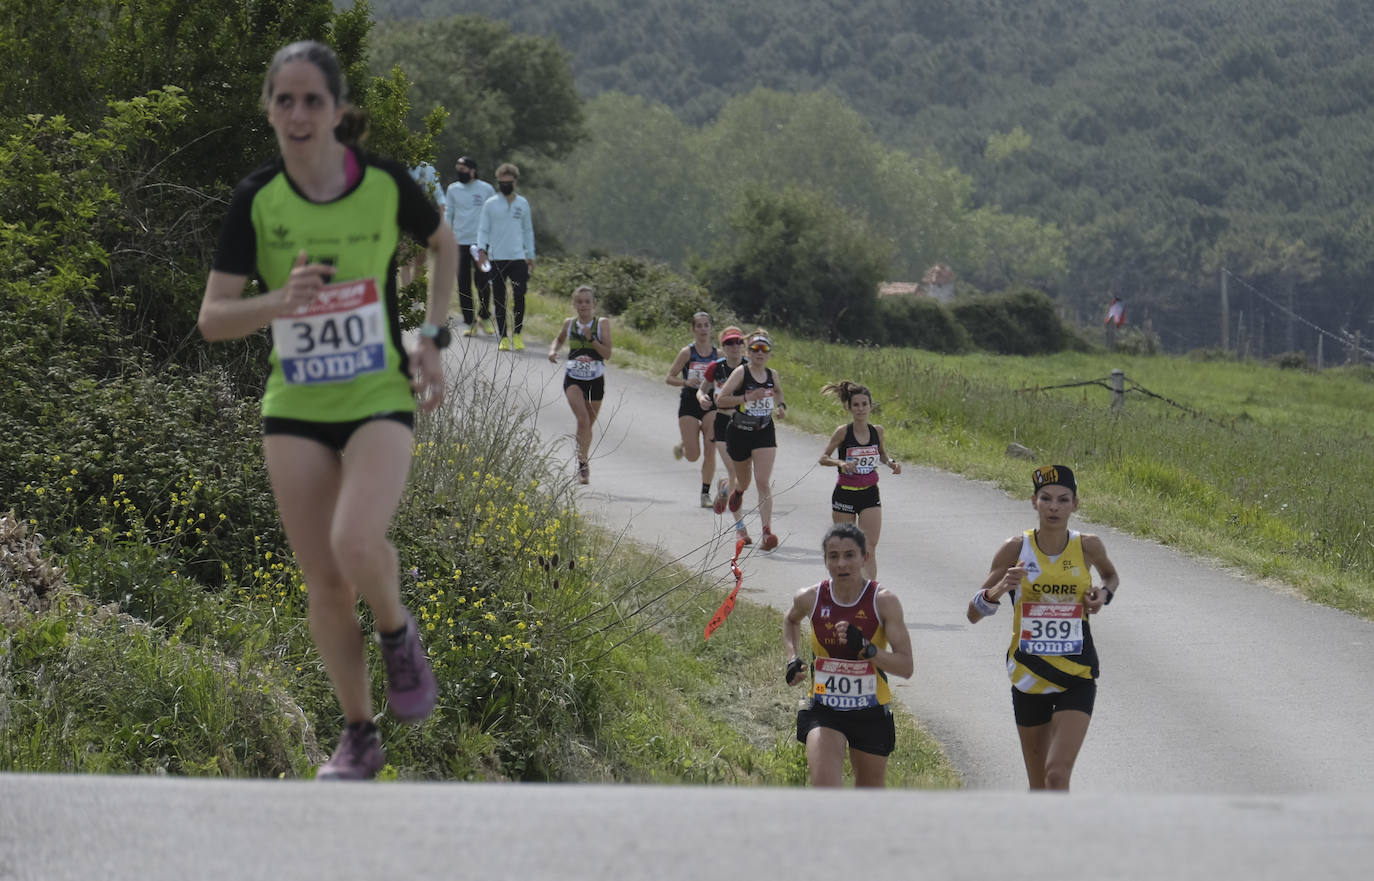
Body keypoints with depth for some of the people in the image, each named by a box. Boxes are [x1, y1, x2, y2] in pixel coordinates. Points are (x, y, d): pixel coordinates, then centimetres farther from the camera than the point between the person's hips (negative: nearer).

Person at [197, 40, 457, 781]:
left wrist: (431, 338, 4)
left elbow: (443, 245, 14)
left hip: (379, 400, -2)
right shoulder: (256, 200, -6)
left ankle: (398, 636, 7)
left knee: (357, 544, -26)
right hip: (295, 411, 2)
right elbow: (213, 319, -7)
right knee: (323, 582, 4)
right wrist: (280, 301, -26)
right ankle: (358, 736, 21)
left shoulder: (385, 184, -8)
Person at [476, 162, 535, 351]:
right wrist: (481, 249, -12)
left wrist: (531, 256, 14)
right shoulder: (490, 204, 4)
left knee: (519, 297, -10)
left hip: (518, 258, 1)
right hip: (496, 258, -1)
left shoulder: (522, 204, 10)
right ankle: (503, 337, 7)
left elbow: (528, 230, 17)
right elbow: (483, 229, 4)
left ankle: (517, 334, 4)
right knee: (499, 300, 1)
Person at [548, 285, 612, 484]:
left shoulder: (602, 324, -5)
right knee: (583, 419, -21)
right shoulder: (569, 324, 1)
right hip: (573, 379, 0)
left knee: (589, 423, 12)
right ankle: (583, 464, -21)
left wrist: (591, 338, -22)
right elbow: (559, 339, 21)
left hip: (595, 380, 0)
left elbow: (607, 353, -10)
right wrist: (553, 350, 1)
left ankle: (584, 463, 31)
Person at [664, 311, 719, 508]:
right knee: (692, 455, -7)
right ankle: (682, 445, 30)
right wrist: (686, 382, -20)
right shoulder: (687, 353, -4)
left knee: (710, 451, -5)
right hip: (689, 403, -2)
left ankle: (705, 493, 5)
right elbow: (670, 377, -2)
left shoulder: (718, 354, 4)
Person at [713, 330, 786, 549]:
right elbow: (720, 400, -17)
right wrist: (748, 397, -25)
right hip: (739, 432, -2)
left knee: (764, 482, -12)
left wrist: (781, 406, 6)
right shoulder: (741, 373, -12)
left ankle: (767, 532, -20)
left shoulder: (772, 375, 2)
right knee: (744, 481, 16)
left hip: (764, 433, 2)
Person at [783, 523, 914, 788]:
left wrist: (865, 648, -30)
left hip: (871, 714, 0)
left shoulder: (884, 602, -13)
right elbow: (791, 620, 20)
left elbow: (906, 667, -15)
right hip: (823, 711, 0)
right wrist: (792, 659, 4)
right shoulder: (810, 599, -7)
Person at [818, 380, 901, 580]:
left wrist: (891, 463, -3)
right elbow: (823, 457, -9)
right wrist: (840, 462, -27)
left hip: (870, 495, 2)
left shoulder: (877, 431, 0)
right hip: (845, 494, -2)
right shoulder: (843, 432, -10)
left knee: (869, 548, -8)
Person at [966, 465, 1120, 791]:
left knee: (1058, 773, -17)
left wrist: (1104, 594, -2)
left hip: (1077, 678, -1)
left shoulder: (1088, 547, -4)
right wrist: (999, 590, -24)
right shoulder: (1015, 549, -6)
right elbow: (973, 614, -3)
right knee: (1039, 785, 11)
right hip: (1029, 675, 1)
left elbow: (1111, 576, 21)